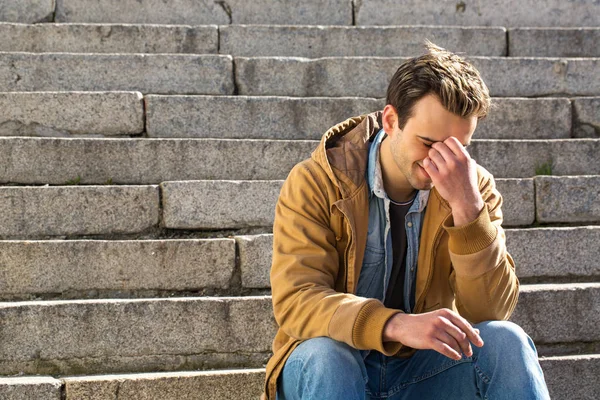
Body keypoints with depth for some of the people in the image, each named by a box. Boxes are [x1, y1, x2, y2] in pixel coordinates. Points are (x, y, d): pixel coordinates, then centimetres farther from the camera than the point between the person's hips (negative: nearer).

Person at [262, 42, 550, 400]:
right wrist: (397, 326, -39)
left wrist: (468, 208, -26)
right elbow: (295, 300, -22)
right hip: (334, 370, -2)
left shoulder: (474, 187, -2)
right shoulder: (316, 184, -10)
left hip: (423, 369, 2)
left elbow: (490, 313, -11)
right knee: (324, 354, -35)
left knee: (506, 341, -24)